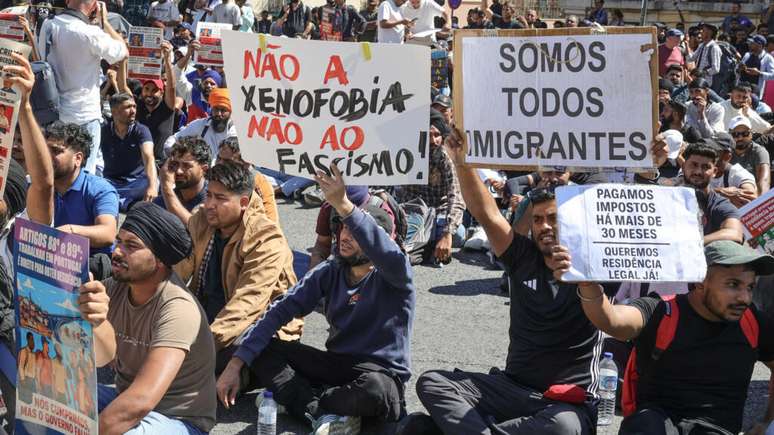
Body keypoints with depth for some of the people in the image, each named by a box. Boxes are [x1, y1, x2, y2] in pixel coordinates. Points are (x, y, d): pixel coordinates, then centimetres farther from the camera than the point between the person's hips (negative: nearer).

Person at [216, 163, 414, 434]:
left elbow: (390, 255, -39)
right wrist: (236, 364, -18)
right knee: (261, 349, -10)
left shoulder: (393, 276, -12)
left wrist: (342, 204, -49)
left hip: (381, 374, -5)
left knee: (374, 389, -41)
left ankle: (294, 399, -14)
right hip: (336, 364, 5)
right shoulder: (329, 273, 2)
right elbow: (281, 310, -7)